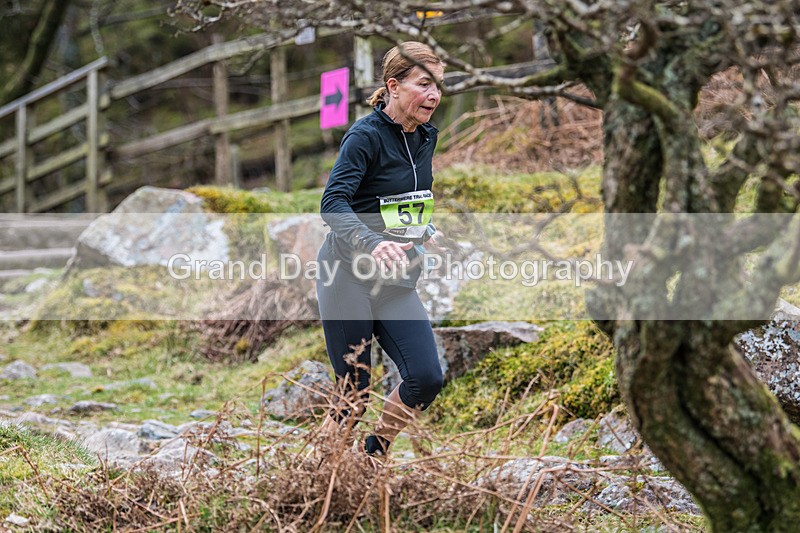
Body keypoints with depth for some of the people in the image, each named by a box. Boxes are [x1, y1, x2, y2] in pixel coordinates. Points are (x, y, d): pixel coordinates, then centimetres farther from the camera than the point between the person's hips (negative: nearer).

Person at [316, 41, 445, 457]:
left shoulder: (426, 137, 10)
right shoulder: (366, 135, -13)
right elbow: (333, 203, -27)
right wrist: (372, 244, -42)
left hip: (397, 283, 6)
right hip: (348, 277, -6)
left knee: (426, 379, -9)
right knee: (353, 395, -5)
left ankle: (373, 457, 13)